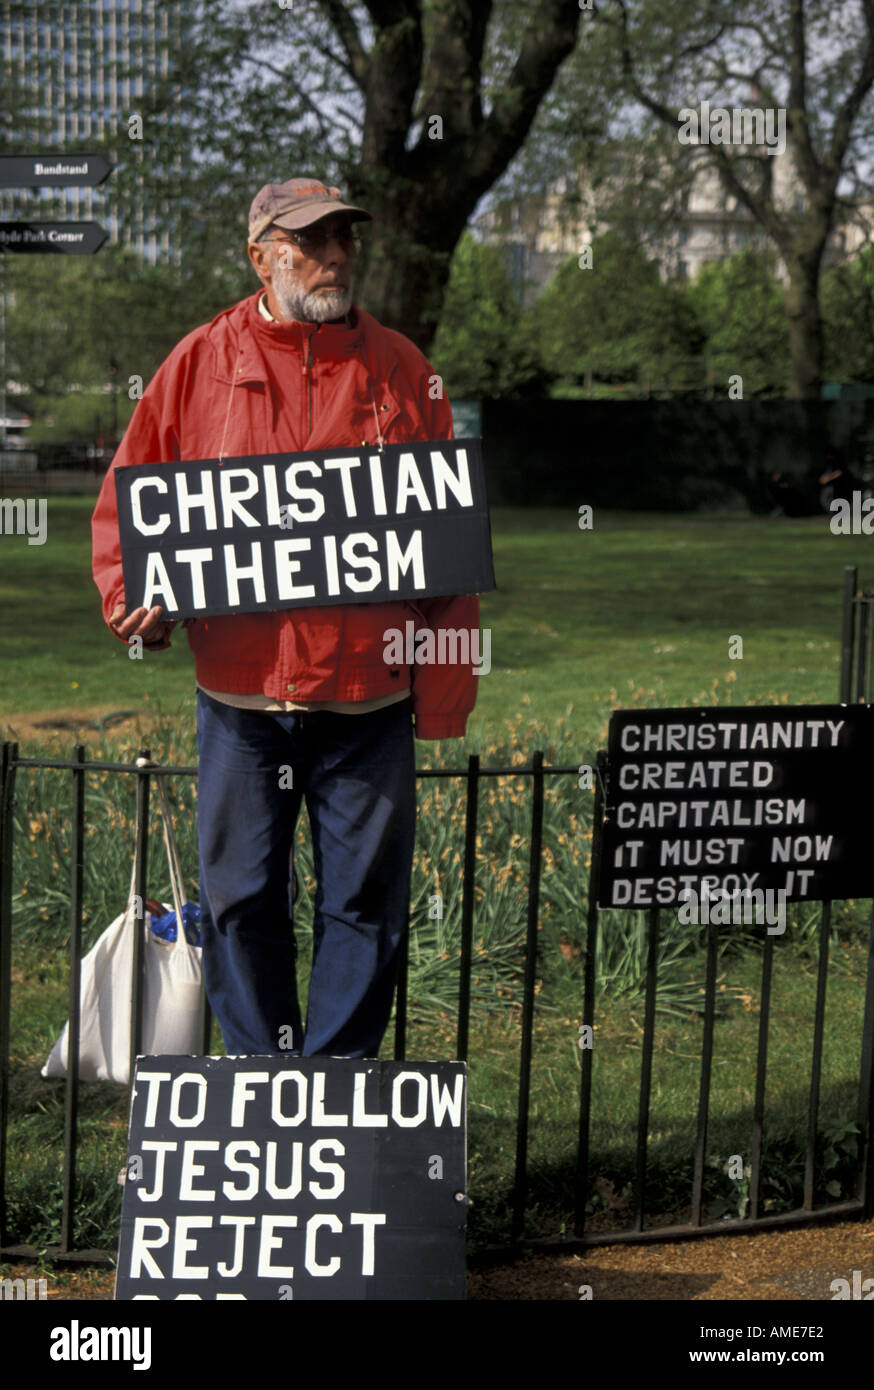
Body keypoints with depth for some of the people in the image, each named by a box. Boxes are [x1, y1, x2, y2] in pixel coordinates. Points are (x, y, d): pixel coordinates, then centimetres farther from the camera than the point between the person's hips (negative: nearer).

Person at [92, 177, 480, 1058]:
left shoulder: (398, 370, 5)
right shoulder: (199, 365, 4)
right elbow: (128, 502, 10)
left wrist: (445, 685, -1)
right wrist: (130, 597, -9)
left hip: (369, 693, 0)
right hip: (240, 689, 0)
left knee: (365, 901, 4)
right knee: (240, 900, 7)